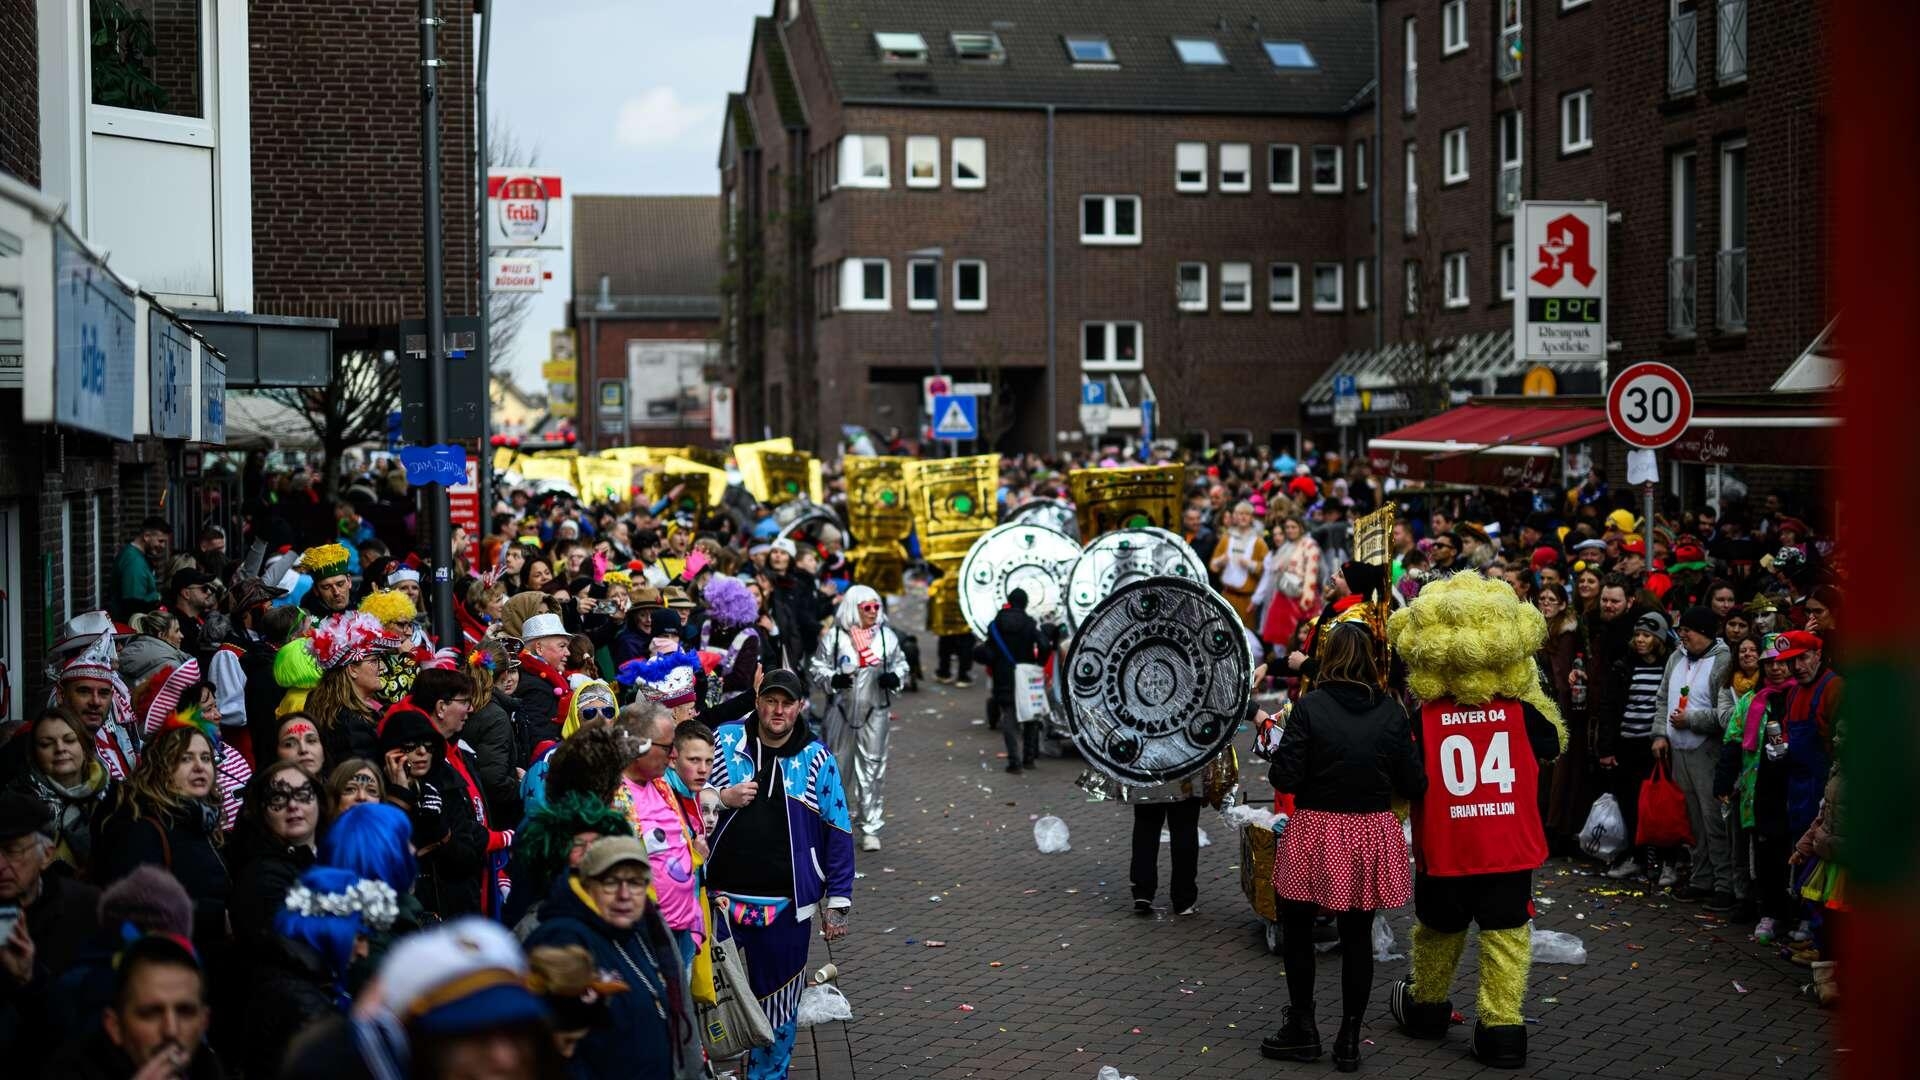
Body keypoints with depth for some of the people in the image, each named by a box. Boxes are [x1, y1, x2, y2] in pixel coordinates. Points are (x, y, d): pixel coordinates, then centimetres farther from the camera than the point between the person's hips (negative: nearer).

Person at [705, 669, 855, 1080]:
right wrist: (722, 799, -10)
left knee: (778, 1001, 9)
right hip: (721, 896, 0)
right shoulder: (724, 741, 1)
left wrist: (837, 901, 1)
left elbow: (838, 833, 4)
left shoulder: (816, 760, 1)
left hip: (786, 905, 0)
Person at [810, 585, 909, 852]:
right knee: (836, 764, 10)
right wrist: (833, 679, -18)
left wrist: (895, 678, -10)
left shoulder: (886, 635, 2)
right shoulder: (834, 637, -3)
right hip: (841, 710, -1)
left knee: (873, 767, -1)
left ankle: (871, 828, 4)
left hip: (875, 711, 1)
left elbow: (901, 664, 11)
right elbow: (818, 667, 1)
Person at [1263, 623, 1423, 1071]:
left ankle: (1303, 1028, 21)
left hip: (1316, 831, -2)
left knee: (1298, 929, 16)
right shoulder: (1392, 712, -4)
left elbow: (1285, 778, -13)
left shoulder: (1309, 707, -13)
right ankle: (1349, 1040, 16)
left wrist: (1277, 767, 8)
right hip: (1371, 835, 3)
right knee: (1357, 937, 12)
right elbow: (1413, 784, -3)